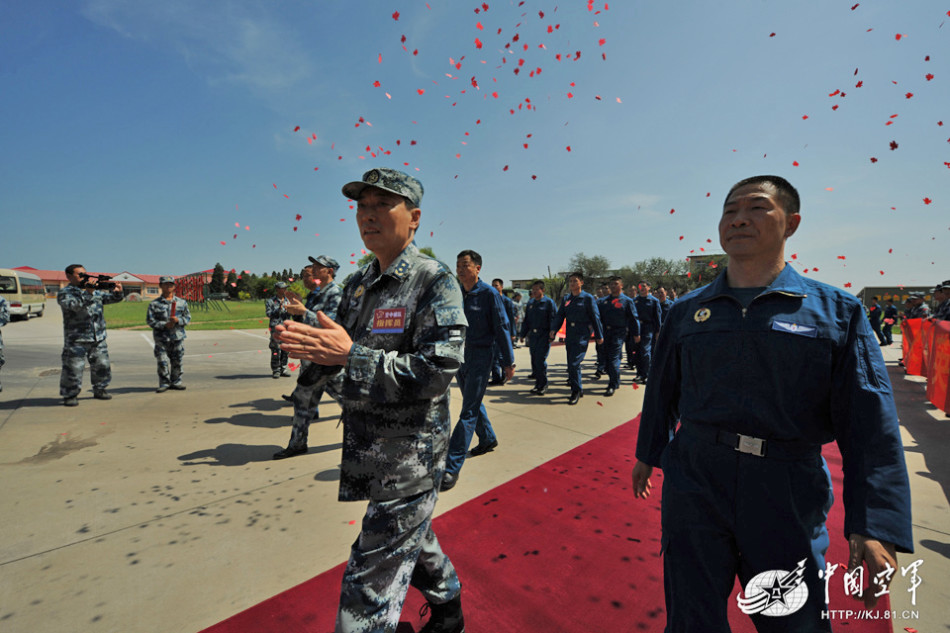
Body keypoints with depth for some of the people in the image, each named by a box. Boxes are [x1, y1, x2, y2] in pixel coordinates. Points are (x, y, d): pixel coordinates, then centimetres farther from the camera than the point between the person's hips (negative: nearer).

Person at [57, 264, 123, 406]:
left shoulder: (95, 290, 13)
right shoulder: (64, 293, -4)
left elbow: (110, 298, 12)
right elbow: (74, 305, -21)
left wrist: (117, 292, -11)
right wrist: (88, 292, -29)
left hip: (99, 340, 5)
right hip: (76, 341, -5)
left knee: (102, 366, 12)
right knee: (73, 369, -2)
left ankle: (99, 390, 27)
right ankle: (70, 395, 13)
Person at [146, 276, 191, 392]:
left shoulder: (182, 302, 7)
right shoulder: (154, 304, 1)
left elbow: (188, 317, 8)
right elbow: (150, 320, -1)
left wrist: (178, 320, -12)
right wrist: (164, 325, -14)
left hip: (178, 336, 2)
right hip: (161, 337, -2)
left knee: (177, 361, 7)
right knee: (163, 362, -1)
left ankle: (176, 382, 20)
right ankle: (164, 384, 12)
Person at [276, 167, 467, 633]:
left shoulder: (434, 281, -15)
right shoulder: (358, 285, 9)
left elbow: (436, 373, -24)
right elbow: (343, 357, 14)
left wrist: (349, 356, -26)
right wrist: (315, 348, -8)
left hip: (410, 457, -8)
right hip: (369, 453, 8)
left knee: (370, 587, 2)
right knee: (414, 540, 27)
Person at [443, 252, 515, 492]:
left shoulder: (489, 294, -9)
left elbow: (502, 328, -8)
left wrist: (508, 362, -10)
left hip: (481, 355, -6)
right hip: (459, 354, 7)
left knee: (469, 411, -5)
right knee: (473, 402, 20)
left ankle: (452, 466, -2)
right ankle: (488, 439, 43)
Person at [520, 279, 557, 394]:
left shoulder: (549, 302, -2)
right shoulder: (530, 303, 15)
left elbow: (554, 319, -6)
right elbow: (526, 320, 20)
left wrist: (552, 334, -14)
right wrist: (523, 334, 17)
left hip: (544, 335, -6)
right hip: (532, 335, 6)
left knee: (540, 360, -10)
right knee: (534, 360, 7)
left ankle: (543, 385, 3)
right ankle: (538, 383, 18)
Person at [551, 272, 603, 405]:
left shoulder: (588, 298, -4)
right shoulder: (566, 299, 11)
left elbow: (595, 317, -2)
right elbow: (559, 315, 8)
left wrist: (599, 336, -1)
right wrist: (553, 330, -8)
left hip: (582, 335, -6)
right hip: (569, 335, 6)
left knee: (574, 363, -13)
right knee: (571, 364, 11)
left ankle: (576, 392, 0)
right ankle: (579, 390, 27)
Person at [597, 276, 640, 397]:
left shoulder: (627, 301, 1)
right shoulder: (603, 301, 12)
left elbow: (633, 318, 3)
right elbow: (598, 316, 11)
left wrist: (636, 334, 3)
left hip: (619, 332, -5)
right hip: (606, 332, 5)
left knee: (614, 358, -11)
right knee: (606, 358, 9)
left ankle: (613, 386, -2)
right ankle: (614, 381, 29)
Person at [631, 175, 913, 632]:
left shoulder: (837, 312, 0)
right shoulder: (686, 312, 4)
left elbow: (870, 424, -5)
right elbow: (662, 392, 12)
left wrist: (875, 526, -12)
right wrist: (647, 455, 19)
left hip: (788, 498, 0)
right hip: (694, 483, 1)